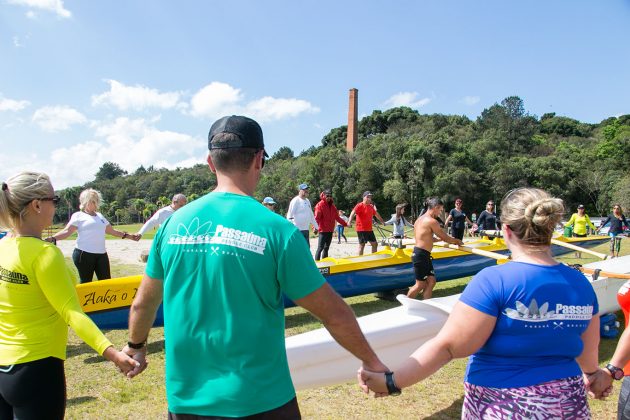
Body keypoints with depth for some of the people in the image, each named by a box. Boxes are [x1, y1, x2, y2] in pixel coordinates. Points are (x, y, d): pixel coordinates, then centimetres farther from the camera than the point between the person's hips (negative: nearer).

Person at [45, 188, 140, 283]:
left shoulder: (100, 216, 19)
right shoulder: (78, 215, 2)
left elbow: (112, 231, 26)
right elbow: (67, 231, -10)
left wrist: (129, 236, 25)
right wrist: (52, 238, -27)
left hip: (102, 254, 5)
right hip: (84, 254, -5)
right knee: (86, 283, 1)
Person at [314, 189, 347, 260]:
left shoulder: (332, 206, 14)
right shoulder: (320, 205, -8)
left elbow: (337, 217, 20)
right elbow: (317, 217, -19)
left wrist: (345, 224, 17)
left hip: (330, 231, 8)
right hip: (323, 230, -8)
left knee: (326, 248, 14)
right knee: (320, 248, -9)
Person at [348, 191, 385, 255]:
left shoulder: (371, 207, 13)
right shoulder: (360, 206, -11)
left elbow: (376, 214, 30)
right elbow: (353, 212, -27)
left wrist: (382, 221, 38)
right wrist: (349, 221, -43)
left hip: (369, 229, 8)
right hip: (361, 229, -8)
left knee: (375, 244, 11)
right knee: (362, 245, -4)